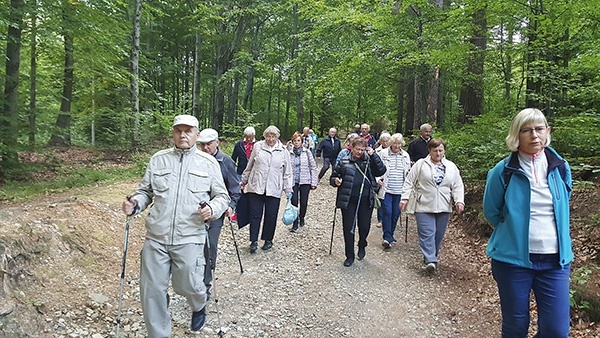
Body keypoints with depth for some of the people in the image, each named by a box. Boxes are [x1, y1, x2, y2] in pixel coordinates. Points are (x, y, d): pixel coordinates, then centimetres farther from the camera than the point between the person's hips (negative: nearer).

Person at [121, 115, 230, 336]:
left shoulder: (208, 163, 3)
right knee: (151, 290, 7)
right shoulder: (158, 159, 9)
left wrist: (212, 209, -14)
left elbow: (222, 196, 6)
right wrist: (135, 205, -6)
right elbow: (145, 191, 14)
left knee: (187, 286, 7)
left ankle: (199, 306, 44)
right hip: (156, 237, 2)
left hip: (189, 239, -2)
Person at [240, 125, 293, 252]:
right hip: (256, 187, 0)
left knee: (271, 216, 7)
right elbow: (249, 166, 15)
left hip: (273, 189, 0)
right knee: (255, 215, 1)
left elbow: (287, 172, 9)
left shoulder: (283, 151, 5)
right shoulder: (257, 146, 5)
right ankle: (254, 241, 11)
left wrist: (288, 189, 6)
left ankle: (268, 240, 23)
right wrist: (243, 181, 18)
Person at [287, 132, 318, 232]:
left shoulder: (307, 152, 1)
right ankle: (295, 223, 7)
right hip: (293, 182, 0)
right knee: (294, 202, -6)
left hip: (305, 181, 0)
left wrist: (313, 182, -2)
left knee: (304, 202, 6)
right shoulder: (289, 153, 2)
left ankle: (302, 218, 34)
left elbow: (313, 167, 2)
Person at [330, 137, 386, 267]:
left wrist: (373, 155, -12)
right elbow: (333, 177, 8)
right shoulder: (344, 162, 4)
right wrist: (335, 181, -15)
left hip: (366, 200, 1)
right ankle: (350, 256, 20)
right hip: (348, 200, 0)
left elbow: (381, 171, -9)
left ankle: (362, 246, 40)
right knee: (348, 228, 4)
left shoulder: (369, 161, 5)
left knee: (364, 226, 7)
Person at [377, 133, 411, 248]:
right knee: (387, 212, -9)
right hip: (386, 189, -4)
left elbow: (408, 172, 20)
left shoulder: (405, 156, 12)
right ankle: (387, 237, -3)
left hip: (399, 191, 4)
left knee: (396, 214, 7)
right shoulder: (383, 153, 0)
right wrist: (378, 179, -13)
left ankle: (390, 235, 23)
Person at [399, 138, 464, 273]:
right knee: (427, 234, -10)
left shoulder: (451, 167, 11)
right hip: (424, 206, -3)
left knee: (439, 235, 9)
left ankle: (432, 258, 25)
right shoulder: (421, 164, 2)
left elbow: (458, 186, 8)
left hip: (443, 207, 3)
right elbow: (409, 182, 2)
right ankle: (430, 261, -12)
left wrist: (459, 201, -5)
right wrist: (405, 197, -5)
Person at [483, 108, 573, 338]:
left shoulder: (561, 168, 2)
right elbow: (491, 212, 3)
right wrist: (514, 233, 8)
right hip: (513, 259, -2)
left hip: (555, 260, 3)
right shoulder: (503, 171, -8)